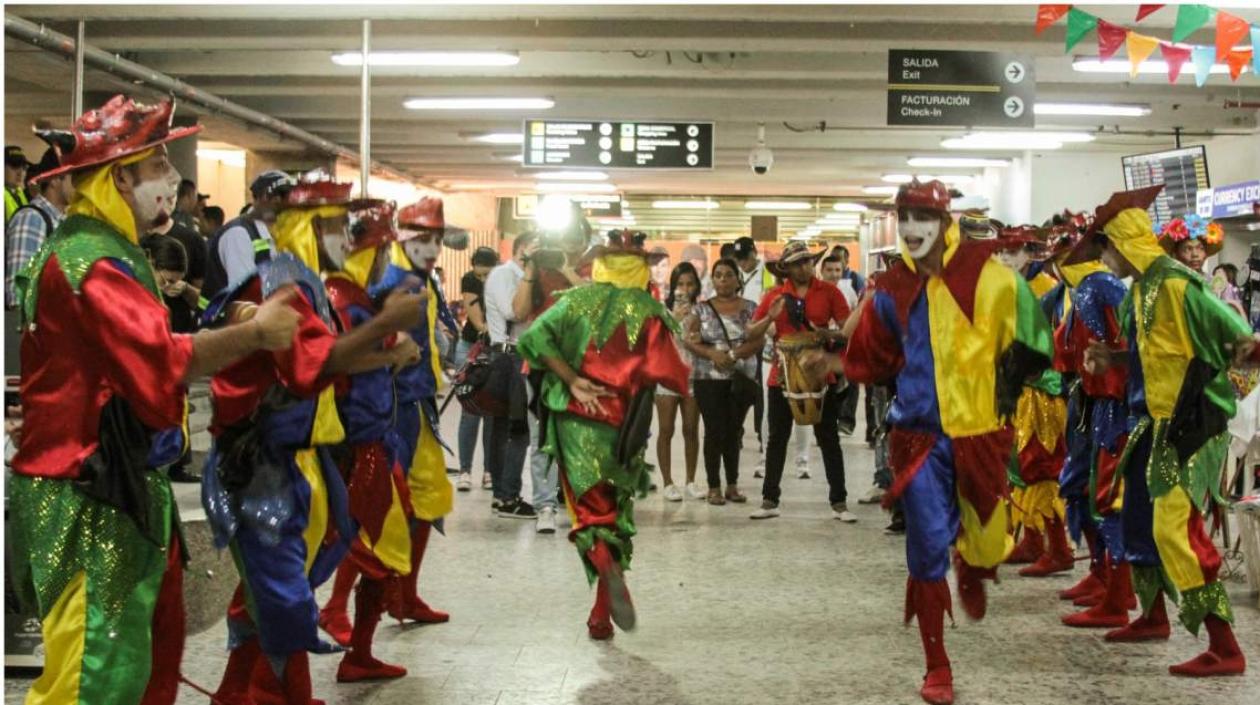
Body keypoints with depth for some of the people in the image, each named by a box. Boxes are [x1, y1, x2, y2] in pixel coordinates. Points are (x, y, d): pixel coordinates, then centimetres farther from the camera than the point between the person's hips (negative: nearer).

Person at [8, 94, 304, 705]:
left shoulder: (109, 251, 17)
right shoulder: (88, 261, -20)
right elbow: (164, 361, -30)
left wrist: (234, 332, -1)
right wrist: (254, 333, -20)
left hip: (125, 485, 11)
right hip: (88, 500, -11)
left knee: (152, 652, 18)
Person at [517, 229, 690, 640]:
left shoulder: (579, 299, 3)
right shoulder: (650, 310, -1)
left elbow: (535, 336, -10)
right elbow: (669, 375, -10)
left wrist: (573, 381, -9)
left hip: (578, 419, 0)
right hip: (625, 424, 0)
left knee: (591, 510, 1)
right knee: (616, 512, 14)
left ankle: (608, 568, -32)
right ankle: (602, 615, 17)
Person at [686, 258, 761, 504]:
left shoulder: (750, 308, 5)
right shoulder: (702, 309, 4)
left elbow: (758, 341, -3)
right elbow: (690, 342, -3)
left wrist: (733, 355, -18)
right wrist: (712, 354, -19)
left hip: (742, 379, 1)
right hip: (709, 379, -1)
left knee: (733, 432, 7)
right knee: (715, 432, -2)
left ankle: (732, 486, 15)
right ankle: (714, 487, 4)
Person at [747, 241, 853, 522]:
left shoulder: (829, 292, 0)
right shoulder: (775, 295, 3)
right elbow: (752, 333, 4)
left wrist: (830, 334, -23)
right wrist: (770, 318, -15)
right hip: (783, 375, 1)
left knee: (829, 439, 4)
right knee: (777, 438, 7)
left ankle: (839, 502, 8)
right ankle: (769, 500, 15)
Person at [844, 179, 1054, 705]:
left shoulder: (989, 278, -8)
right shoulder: (891, 289, 2)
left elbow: (1028, 341, 3)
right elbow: (869, 361, 14)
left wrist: (1006, 385, 1)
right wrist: (905, 379, 3)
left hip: (980, 432, -1)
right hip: (918, 436, 1)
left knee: (986, 542, 8)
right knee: (927, 549, -2)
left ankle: (971, 573, 49)